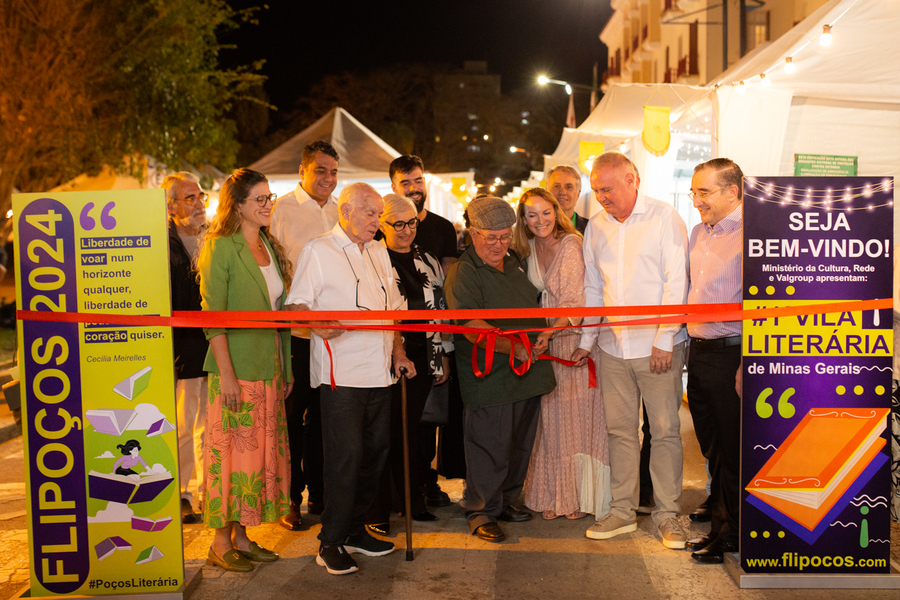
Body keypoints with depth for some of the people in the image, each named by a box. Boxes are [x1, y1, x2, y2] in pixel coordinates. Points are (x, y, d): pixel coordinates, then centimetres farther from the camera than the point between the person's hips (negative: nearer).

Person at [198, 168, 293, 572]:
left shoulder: (270, 247, 13)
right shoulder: (220, 247, -9)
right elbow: (213, 316, -13)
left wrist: (285, 368, 14)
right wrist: (226, 373, -18)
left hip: (269, 368, 7)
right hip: (236, 370, -7)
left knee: (261, 450, 11)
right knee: (232, 450, -2)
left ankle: (241, 536, 22)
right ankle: (221, 543, 10)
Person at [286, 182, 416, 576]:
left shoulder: (379, 253, 19)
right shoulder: (318, 251, -1)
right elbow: (295, 304, -6)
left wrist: (398, 352, 13)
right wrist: (315, 323, -26)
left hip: (379, 372, 7)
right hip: (340, 373, -7)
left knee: (375, 453, 10)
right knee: (345, 456, -8)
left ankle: (354, 530, 24)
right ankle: (330, 543, 4)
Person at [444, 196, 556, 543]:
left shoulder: (515, 261, 14)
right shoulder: (462, 273, -11)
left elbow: (533, 304, 26)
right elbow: (473, 327, -20)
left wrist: (541, 336, 7)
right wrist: (513, 347, -28)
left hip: (528, 372, 8)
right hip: (491, 380, -8)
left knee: (520, 444, 16)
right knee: (490, 446, -3)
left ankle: (507, 501, 32)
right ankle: (481, 512, 13)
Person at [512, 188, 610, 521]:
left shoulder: (571, 244, -13)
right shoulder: (529, 248, 8)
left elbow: (574, 301, -18)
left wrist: (551, 330, -30)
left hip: (575, 336, -6)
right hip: (546, 336, 6)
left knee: (577, 413, 0)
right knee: (551, 417, 7)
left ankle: (580, 496, 10)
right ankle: (552, 496, 16)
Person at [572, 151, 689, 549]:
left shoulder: (665, 218, -3)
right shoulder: (595, 227, 11)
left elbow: (676, 282, -7)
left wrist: (664, 340, -12)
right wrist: (587, 340, 10)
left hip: (658, 347, -4)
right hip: (613, 347, 4)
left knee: (665, 430, 1)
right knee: (620, 430, 7)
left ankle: (667, 514, 11)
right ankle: (622, 512, 17)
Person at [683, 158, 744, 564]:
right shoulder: (699, 233, 13)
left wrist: (749, 364, -20)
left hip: (731, 354, -8)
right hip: (698, 351, 8)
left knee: (733, 449, 5)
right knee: (710, 444, 17)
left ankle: (731, 533, 19)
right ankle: (719, 509, 33)